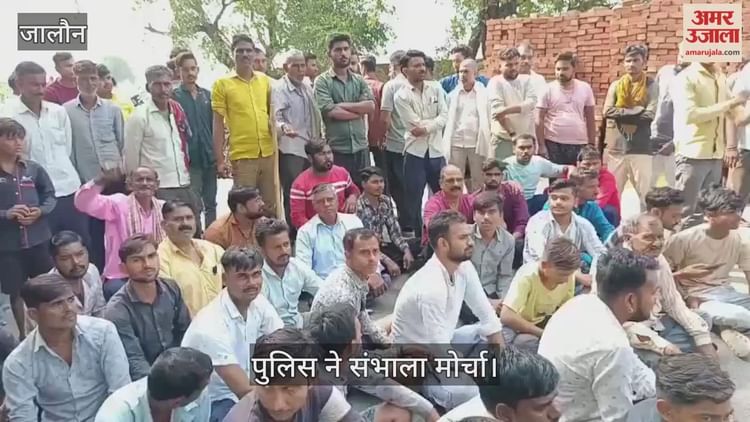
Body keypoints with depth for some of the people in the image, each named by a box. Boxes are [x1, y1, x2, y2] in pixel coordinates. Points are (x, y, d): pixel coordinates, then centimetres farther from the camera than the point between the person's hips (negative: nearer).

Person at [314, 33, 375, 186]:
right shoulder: (322, 81, -1)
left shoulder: (360, 80, 12)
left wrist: (342, 105, -10)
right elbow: (331, 112, -15)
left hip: (361, 147, 4)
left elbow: (370, 106, -4)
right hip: (336, 149, -4)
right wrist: (360, 110, -5)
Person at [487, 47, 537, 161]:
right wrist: (512, 134, -21)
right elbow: (497, 111, -15)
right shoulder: (496, 82, -4)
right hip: (504, 140, -4)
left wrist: (506, 110, -22)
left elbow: (531, 102, -9)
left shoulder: (526, 80, 8)